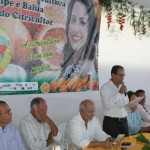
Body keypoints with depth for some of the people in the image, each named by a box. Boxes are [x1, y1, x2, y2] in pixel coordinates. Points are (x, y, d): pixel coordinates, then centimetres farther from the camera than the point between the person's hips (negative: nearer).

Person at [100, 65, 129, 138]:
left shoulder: (122, 86, 13)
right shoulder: (105, 87, -8)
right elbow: (108, 104, -21)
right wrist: (119, 92, -19)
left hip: (124, 121, 6)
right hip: (111, 122, -6)